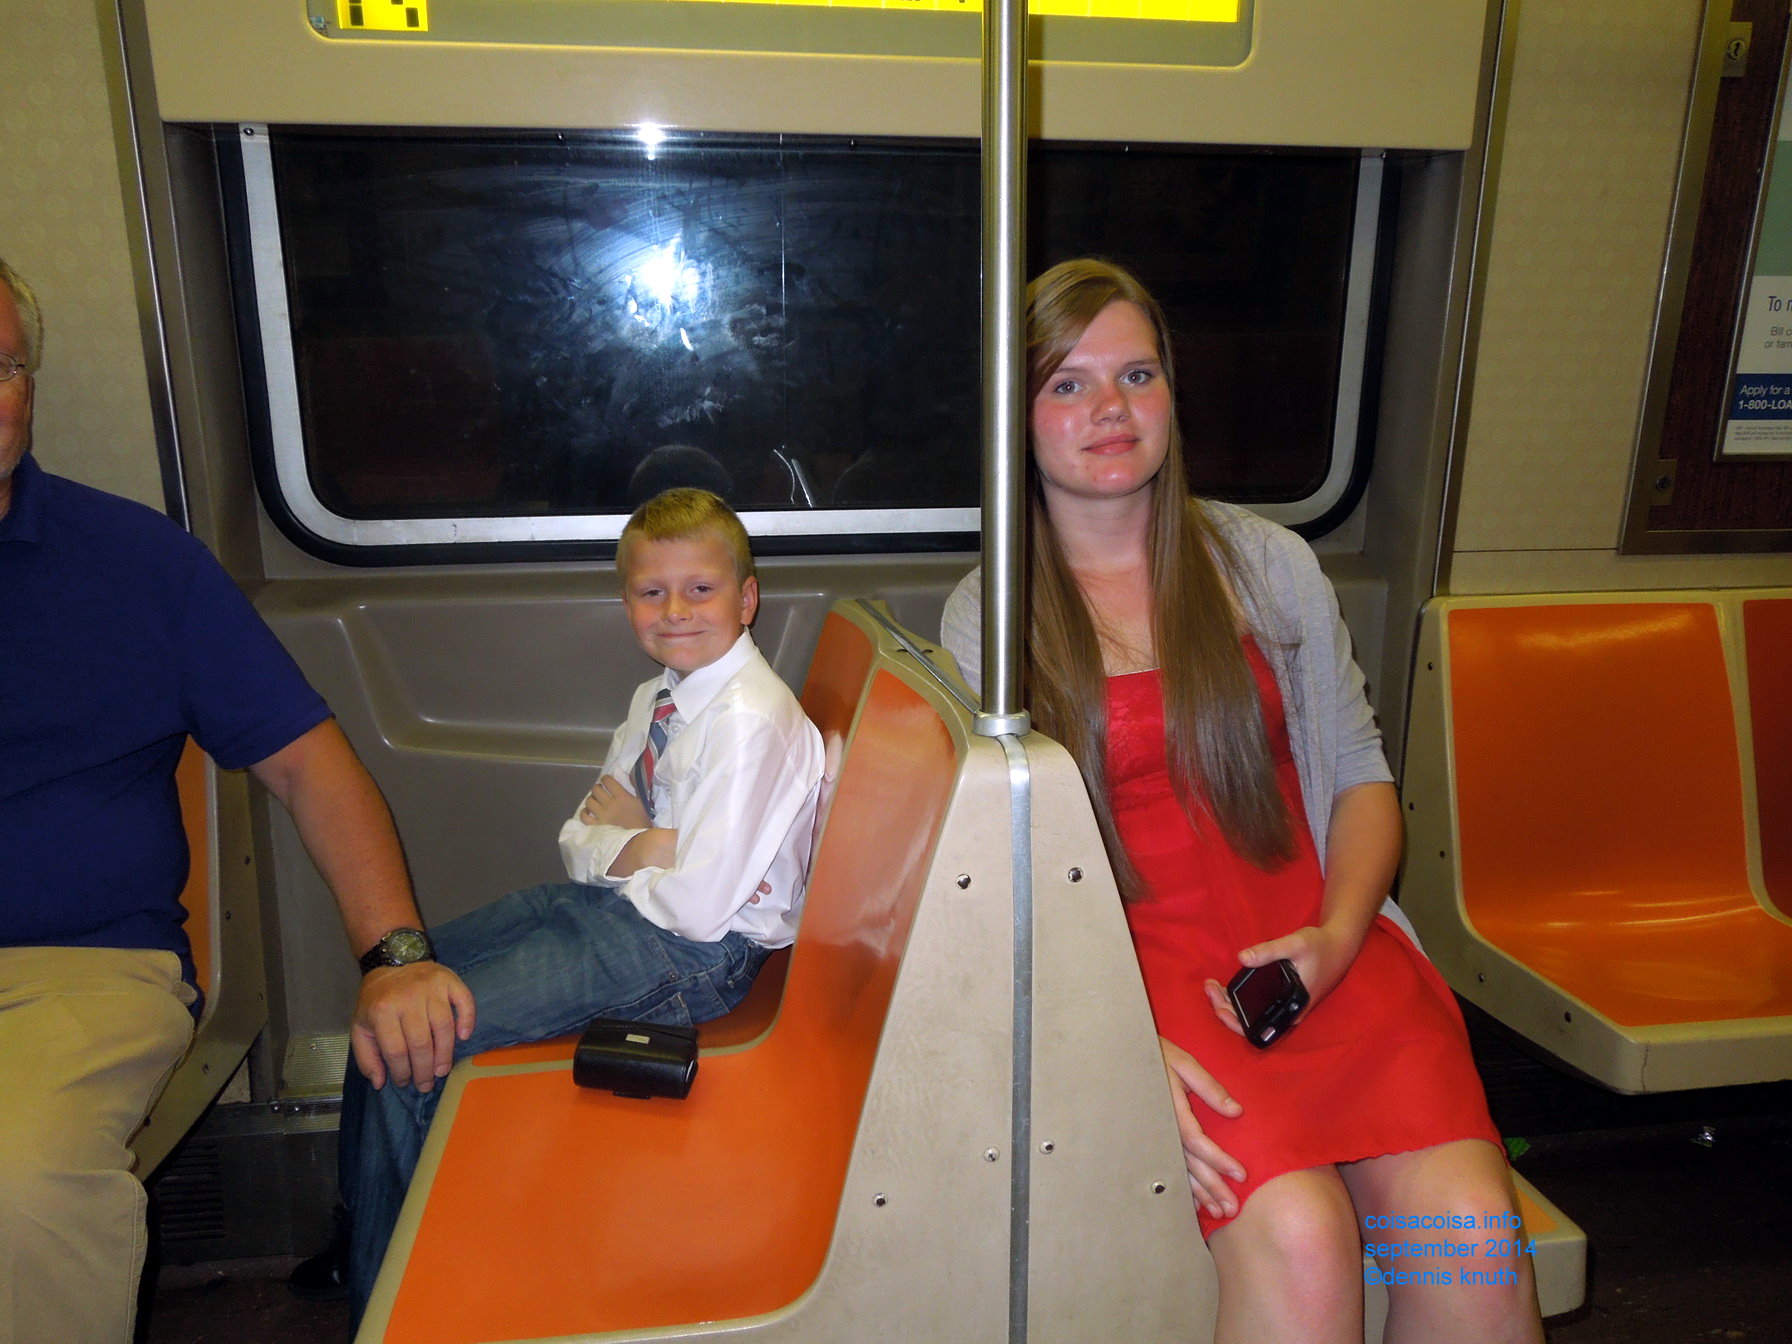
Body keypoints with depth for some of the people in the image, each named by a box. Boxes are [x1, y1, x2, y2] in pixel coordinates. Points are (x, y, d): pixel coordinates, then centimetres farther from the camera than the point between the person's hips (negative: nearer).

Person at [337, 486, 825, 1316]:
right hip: (613, 906, 10)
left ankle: (382, 1296, 12)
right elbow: (579, 837, 7)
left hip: (688, 956, -10)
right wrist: (644, 846, -15)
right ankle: (358, 1230, 35)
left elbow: (700, 904, -26)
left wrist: (620, 849, -8)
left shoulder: (750, 722, -23)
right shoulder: (661, 696, 7)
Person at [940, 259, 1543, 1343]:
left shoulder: (1270, 564, 11)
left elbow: (1362, 776, 13)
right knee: (1298, 1236, -27)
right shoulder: (985, 620, 4)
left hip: (1317, 941, 3)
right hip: (1136, 959, -2)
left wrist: (1336, 937, -7)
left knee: (1469, 1232, -20)